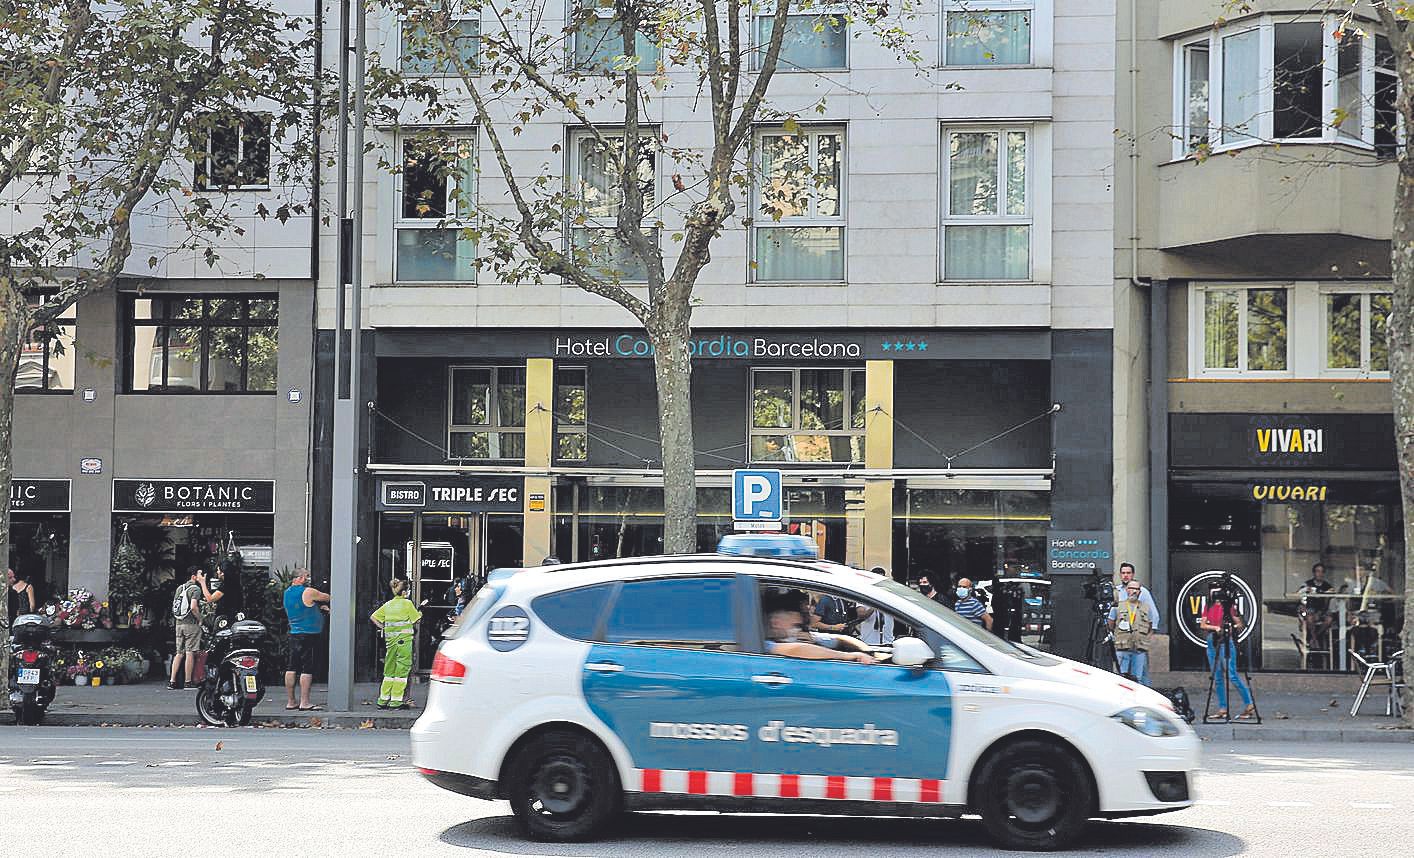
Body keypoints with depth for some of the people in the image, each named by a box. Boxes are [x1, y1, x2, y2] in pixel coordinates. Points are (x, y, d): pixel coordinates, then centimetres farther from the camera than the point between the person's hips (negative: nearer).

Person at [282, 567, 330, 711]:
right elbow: (327, 598, 3)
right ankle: (304, 703, -8)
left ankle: (290, 702, 12)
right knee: (307, 668, -6)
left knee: (292, 667, 9)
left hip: (293, 634, 8)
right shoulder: (308, 592, -12)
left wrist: (318, 606, 14)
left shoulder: (287, 592, 13)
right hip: (308, 635, -8)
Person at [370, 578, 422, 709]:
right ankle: (396, 701, -4)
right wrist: (420, 614, 17)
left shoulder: (387, 604, 9)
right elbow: (415, 620, -3)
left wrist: (382, 627, 13)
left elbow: (373, 617, 10)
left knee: (389, 669, 13)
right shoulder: (407, 603, -6)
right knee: (402, 669, -2)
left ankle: (383, 700, 13)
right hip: (404, 639, -6)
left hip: (390, 639, 6)